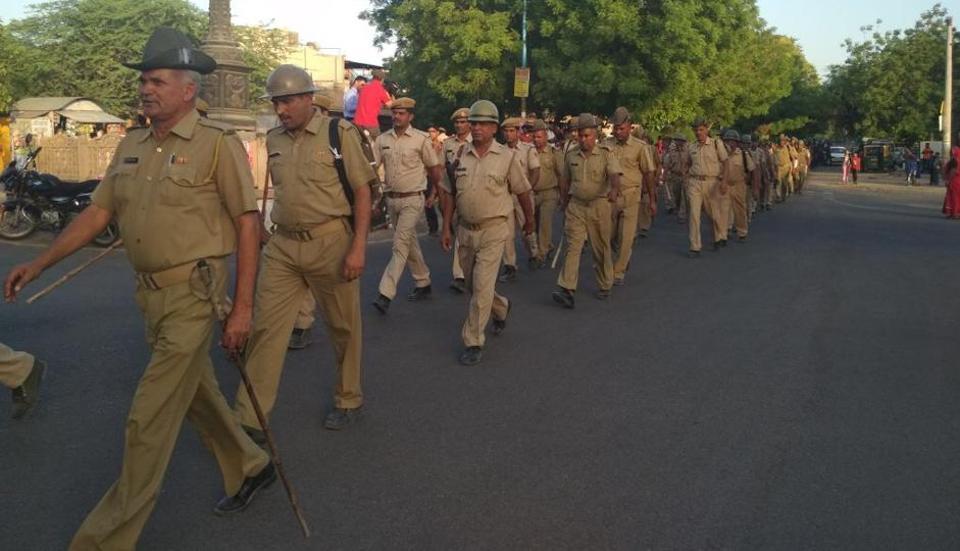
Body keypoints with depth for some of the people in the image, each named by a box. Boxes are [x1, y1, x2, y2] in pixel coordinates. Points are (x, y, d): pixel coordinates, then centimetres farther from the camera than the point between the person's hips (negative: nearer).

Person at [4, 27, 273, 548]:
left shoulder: (218, 143, -10)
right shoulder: (132, 146, 10)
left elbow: (247, 224, -12)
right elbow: (97, 212, 14)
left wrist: (242, 307, -15)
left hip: (192, 294, -7)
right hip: (150, 292, 7)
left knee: (150, 419, -4)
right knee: (195, 391, 21)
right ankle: (249, 467, 42)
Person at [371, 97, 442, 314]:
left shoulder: (421, 139, -6)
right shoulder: (382, 139, 4)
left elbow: (434, 168, 3)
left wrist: (433, 194, 11)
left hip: (412, 199, -5)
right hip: (391, 198, 5)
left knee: (400, 244, -11)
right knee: (410, 243, 15)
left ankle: (386, 294, -16)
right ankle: (423, 284, 30)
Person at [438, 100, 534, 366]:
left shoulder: (507, 156, -7)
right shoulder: (460, 154, 3)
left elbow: (522, 191, 4)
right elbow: (450, 192, 8)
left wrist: (529, 219, 14)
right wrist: (446, 227, 5)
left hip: (493, 231, -4)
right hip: (465, 230, 5)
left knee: (482, 288, -9)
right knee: (473, 285, 16)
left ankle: (473, 342, 2)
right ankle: (502, 308, 46)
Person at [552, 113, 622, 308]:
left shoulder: (606, 154, -5)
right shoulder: (571, 156, 7)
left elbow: (615, 175, -20)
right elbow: (565, 180, 17)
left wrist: (614, 189, -39)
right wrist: (564, 201, 19)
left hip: (599, 206, -2)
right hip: (576, 206, 2)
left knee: (601, 249, 9)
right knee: (573, 247, -8)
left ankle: (604, 286, 26)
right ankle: (566, 289, -14)